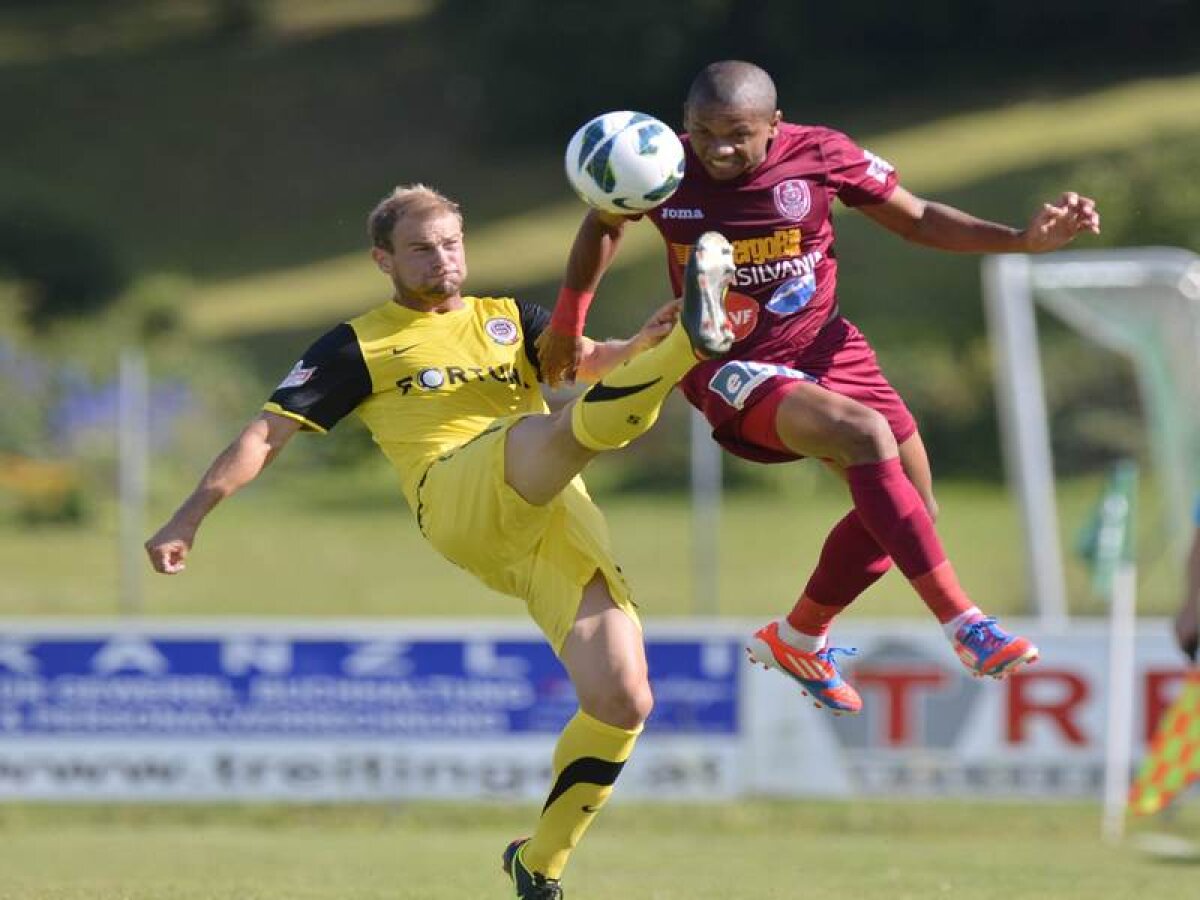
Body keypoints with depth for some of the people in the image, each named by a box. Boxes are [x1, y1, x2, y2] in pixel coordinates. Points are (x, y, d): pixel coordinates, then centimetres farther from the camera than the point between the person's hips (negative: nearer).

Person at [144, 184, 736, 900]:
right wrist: (189, 518, 4)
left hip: (559, 519, 4)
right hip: (458, 499, -4)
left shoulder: (510, 320, 28)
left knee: (623, 703, -11)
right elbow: (269, 432, 14)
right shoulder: (359, 345, 19)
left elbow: (589, 361, 11)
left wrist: (638, 346, -13)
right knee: (564, 428, -37)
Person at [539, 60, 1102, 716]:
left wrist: (1024, 240, -11)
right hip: (730, 368, -5)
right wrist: (567, 323, 13)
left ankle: (797, 639, 29)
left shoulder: (821, 155, -12)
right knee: (864, 433, -31)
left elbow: (915, 219, 0)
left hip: (823, 348, 5)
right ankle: (962, 624, -32)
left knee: (909, 509, 6)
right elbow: (603, 224, 9)